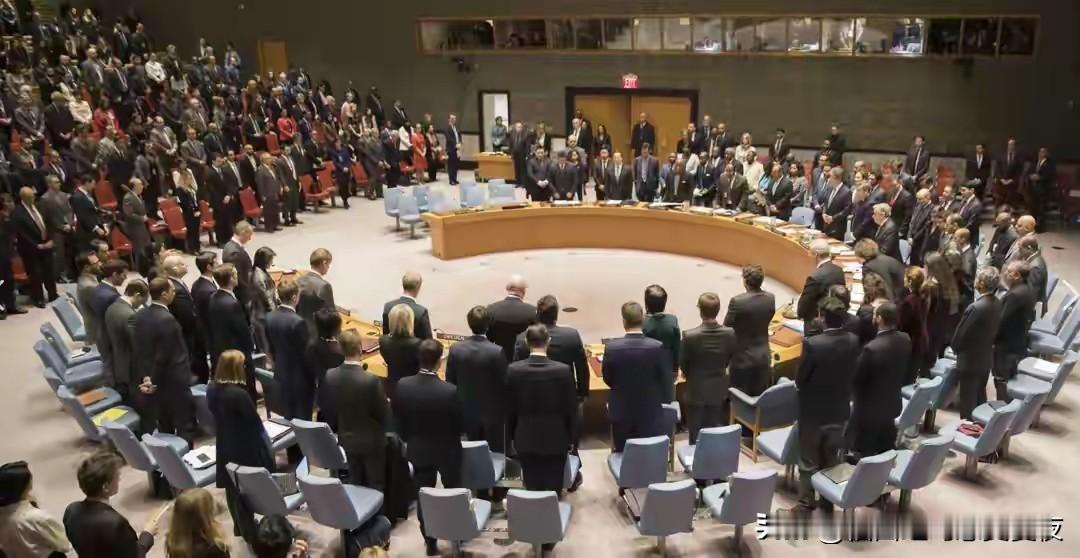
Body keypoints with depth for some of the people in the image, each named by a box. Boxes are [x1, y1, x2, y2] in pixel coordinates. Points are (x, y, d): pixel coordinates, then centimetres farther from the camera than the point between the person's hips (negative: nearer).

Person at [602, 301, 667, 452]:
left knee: (623, 454, 13)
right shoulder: (657, 347, -17)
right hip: (650, 411, 0)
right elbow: (664, 380, -6)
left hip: (621, 411, 0)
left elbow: (607, 379, -1)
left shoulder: (612, 347, -15)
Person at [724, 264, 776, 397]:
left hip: (743, 357, -5)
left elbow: (726, 328, -11)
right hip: (763, 356, 5)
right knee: (759, 395, 17)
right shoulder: (771, 298, -7)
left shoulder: (737, 301, -23)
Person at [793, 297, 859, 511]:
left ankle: (806, 502, 20)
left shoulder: (812, 344, -27)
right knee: (831, 458, 21)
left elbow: (800, 380, -16)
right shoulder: (853, 341, -10)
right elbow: (851, 373, 2)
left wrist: (801, 385, 5)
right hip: (839, 409, 5)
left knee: (809, 460, 11)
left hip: (813, 411, -5)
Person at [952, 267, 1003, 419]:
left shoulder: (975, 308, -28)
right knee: (980, 398, 22)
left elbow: (960, 335, -18)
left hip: (970, 361, -8)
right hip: (986, 359, 8)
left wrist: (955, 347, 2)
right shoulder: (997, 303, -3)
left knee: (967, 401, 5)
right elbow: (993, 330, 9)